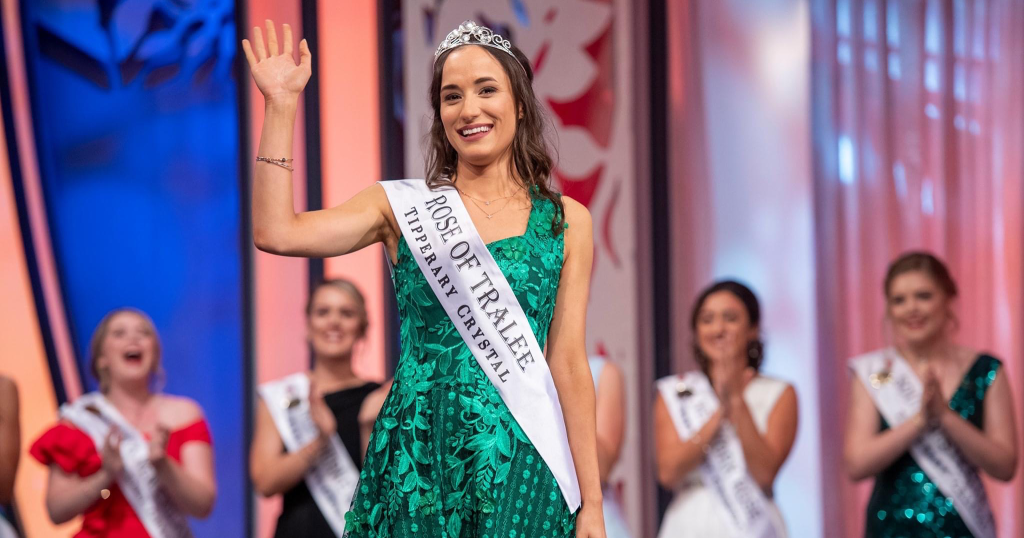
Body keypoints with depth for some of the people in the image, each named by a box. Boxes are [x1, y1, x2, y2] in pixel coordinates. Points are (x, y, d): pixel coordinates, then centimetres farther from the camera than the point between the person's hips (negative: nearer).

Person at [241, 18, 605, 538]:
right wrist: (281, 104, -8)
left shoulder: (566, 222, 6)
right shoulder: (403, 206, 5)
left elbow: (568, 364, 3)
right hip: (419, 456, 0)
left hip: (521, 465, 0)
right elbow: (275, 232, -9)